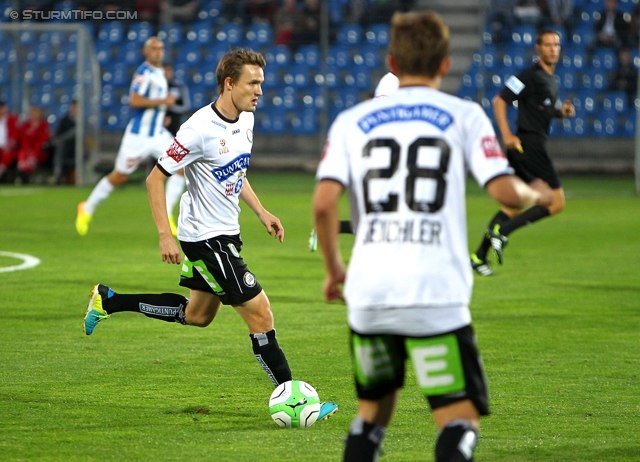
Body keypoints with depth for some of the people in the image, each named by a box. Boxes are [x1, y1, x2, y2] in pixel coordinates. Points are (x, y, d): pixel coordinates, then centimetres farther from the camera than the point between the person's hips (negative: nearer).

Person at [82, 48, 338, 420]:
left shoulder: (246, 120, 4)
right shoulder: (201, 129, -22)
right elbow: (155, 178, -17)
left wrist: (262, 212, 12)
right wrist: (166, 235, -21)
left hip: (226, 233, 10)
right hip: (205, 236, -10)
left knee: (197, 315, 23)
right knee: (259, 312, -11)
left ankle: (109, 301, 34)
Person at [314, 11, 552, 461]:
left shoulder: (352, 121, 11)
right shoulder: (464, 116, 5)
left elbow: (324, 203, -1)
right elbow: (506, 192, -5)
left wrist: (334, 267, 15)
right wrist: (535, 195, 19)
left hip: (367, 293, 3)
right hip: (435, 294, -3)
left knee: (374, 409, 22)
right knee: (461, 419, -1)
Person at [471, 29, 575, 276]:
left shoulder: (550, 80, 18)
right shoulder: (530, 76, -11)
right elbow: (499, 100, -15)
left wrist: (562, 111, 8)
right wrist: (507, 135, -20)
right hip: (528, 143, -10)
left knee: (515, 205, 14)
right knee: (556, 202, -12)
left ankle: (480, 256, 17)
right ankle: (501, 231, -15)